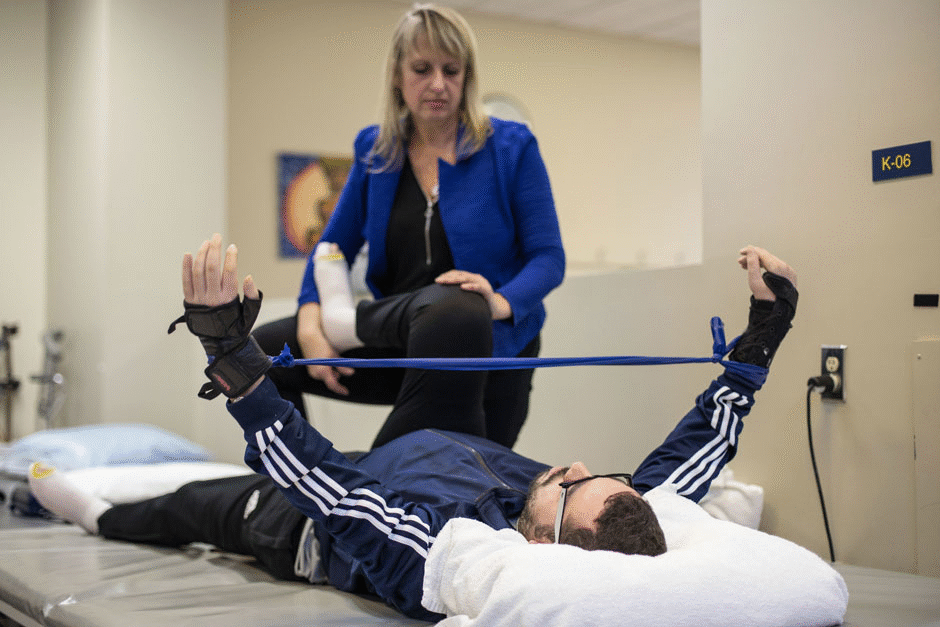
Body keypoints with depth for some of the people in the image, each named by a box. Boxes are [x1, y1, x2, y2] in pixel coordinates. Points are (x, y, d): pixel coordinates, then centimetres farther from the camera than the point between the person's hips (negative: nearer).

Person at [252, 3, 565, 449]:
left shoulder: (512, 148, -5)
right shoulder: (375, 149, 6)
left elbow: (548, 258, -8)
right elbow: (333, 248, 9)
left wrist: (502, 303, -30)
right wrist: (310, 325, -10)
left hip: (490, 346, -2)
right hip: (398, 338, 3)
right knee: (263, 350, -8)